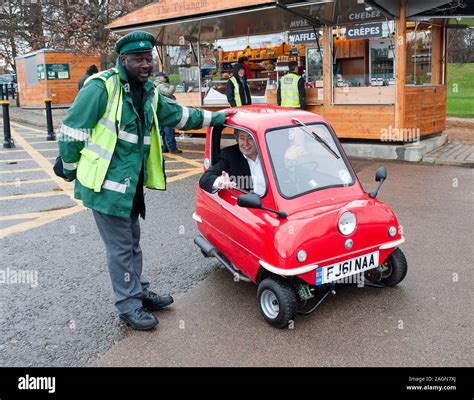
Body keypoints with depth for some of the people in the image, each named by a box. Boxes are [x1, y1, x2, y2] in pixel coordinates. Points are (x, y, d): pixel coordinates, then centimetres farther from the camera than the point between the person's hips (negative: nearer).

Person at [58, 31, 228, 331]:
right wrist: (70, 169, -4)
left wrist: (215, 117, 26)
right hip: (105, 183, -8)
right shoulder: (101, 87, -15)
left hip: (131, 185, 8)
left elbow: (179, 115, 23)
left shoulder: (149, 93, 11)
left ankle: (140, 291, 36)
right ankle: (129, 305, 17)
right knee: (121, 247, 2)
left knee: (132, 242, 20)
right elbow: (72, 130, -12)